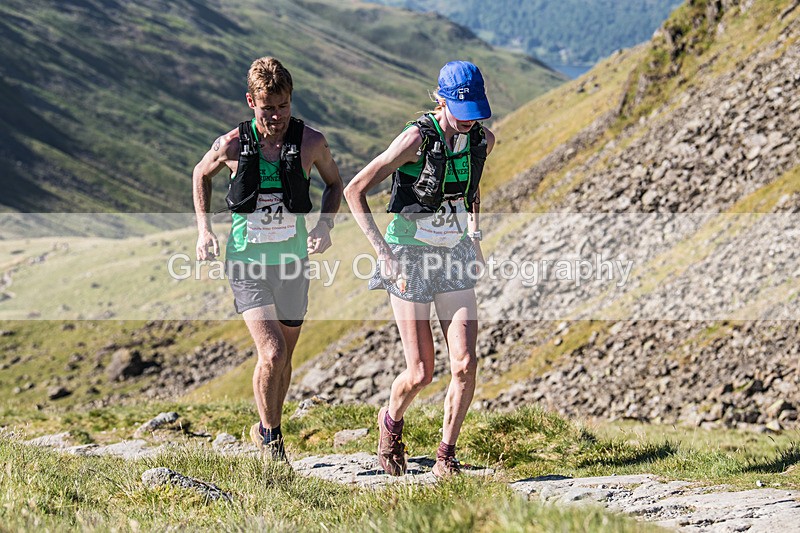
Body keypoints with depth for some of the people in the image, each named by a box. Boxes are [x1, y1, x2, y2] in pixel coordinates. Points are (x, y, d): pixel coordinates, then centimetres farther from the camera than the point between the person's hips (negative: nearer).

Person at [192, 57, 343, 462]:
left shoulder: (311, 142, -6)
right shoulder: (231, 145, -8)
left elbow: (335, 183, 13)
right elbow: (201, 175, 13)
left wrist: (325, 223, -5)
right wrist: (204, 229, 3)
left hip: (292, 260, 3)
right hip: (247, 261, -2)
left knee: (284, 356, 13)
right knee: (271, 354, -17)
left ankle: (266, 430, 36)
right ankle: (270, 436, 4)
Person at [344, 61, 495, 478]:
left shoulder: (483, 140, -3)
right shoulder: (417, 139, -20)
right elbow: (354, 190, -15)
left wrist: (474, 235, 13)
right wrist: (382, 252, -18)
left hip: (453, 257, 5)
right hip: (410, 258, -4)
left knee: (465, 363, -9)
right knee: (420, 373, -4)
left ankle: (446, 457, 7)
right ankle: (391, 420, 30)